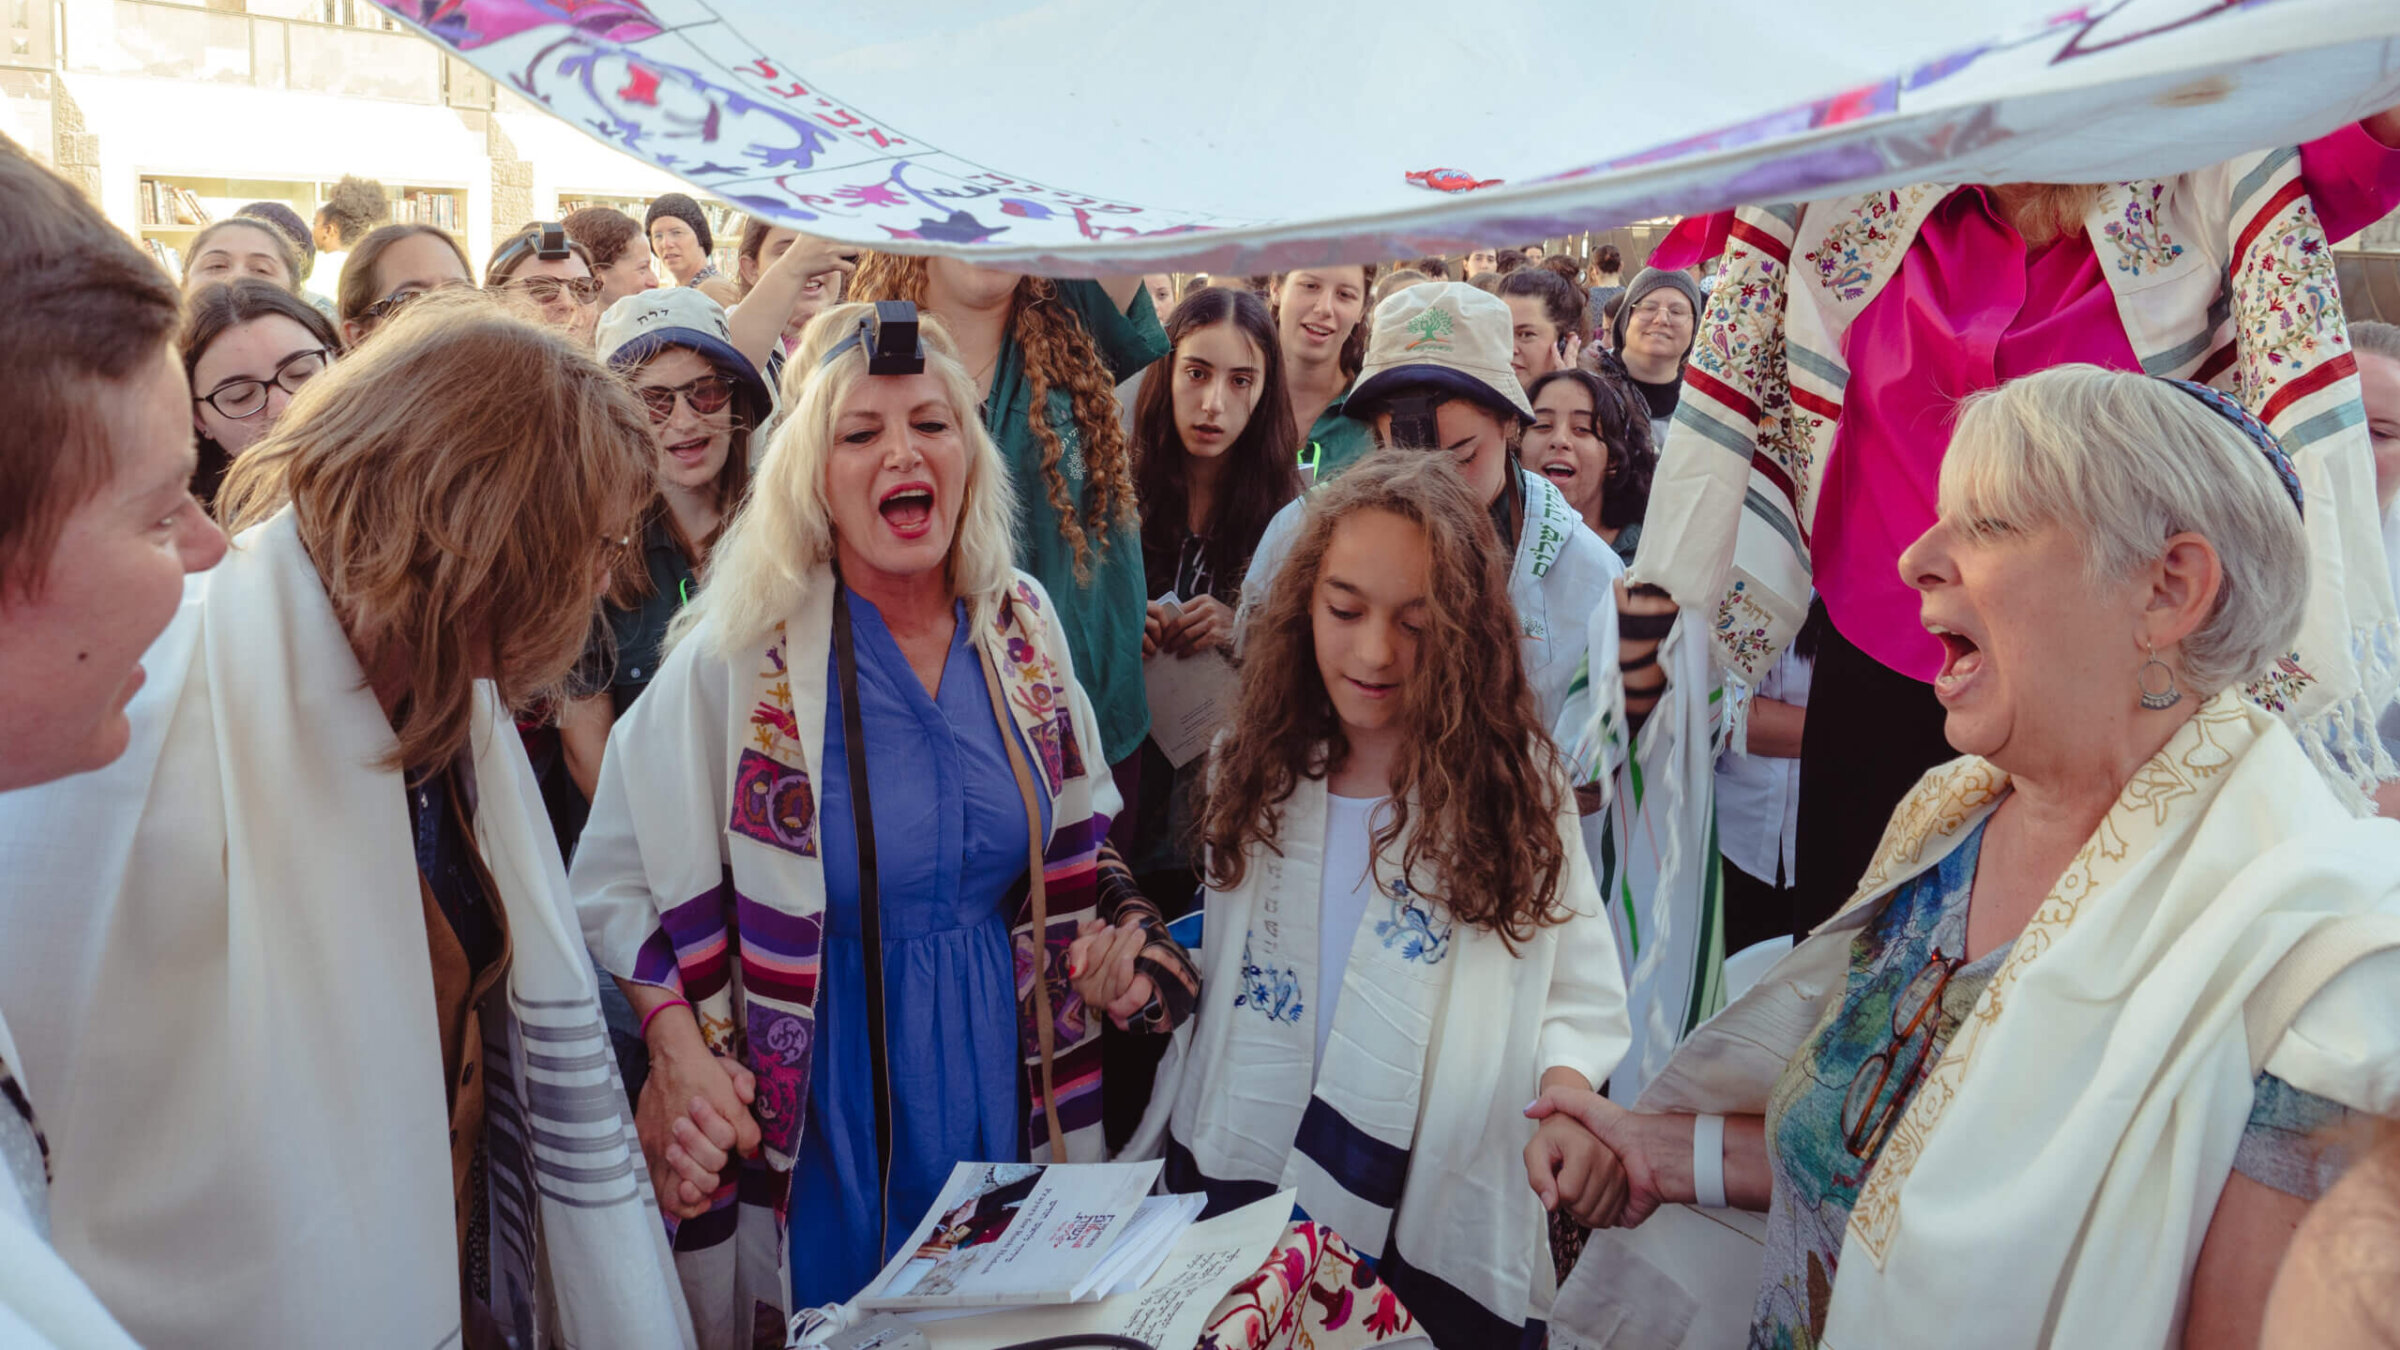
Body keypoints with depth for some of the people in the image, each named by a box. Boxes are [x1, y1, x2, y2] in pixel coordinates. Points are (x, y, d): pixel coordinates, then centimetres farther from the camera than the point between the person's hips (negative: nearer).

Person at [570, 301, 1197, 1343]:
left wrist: (1123, 926, -2)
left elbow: (1078, 834, 14)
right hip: (821, 1113, -4)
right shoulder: (742, 654, -15)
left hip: (1003, 1083, 4)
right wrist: (680, 1053, -15)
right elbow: (619, 875, -7)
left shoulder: (1020, 624, -2)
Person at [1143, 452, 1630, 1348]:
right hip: (1225, 1192, 3)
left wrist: (1564, 1096, -27)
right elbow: (1220, 971, 9)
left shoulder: (1514, 785, -9)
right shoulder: (1257, 769, 0)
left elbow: (1576, 994, -9)